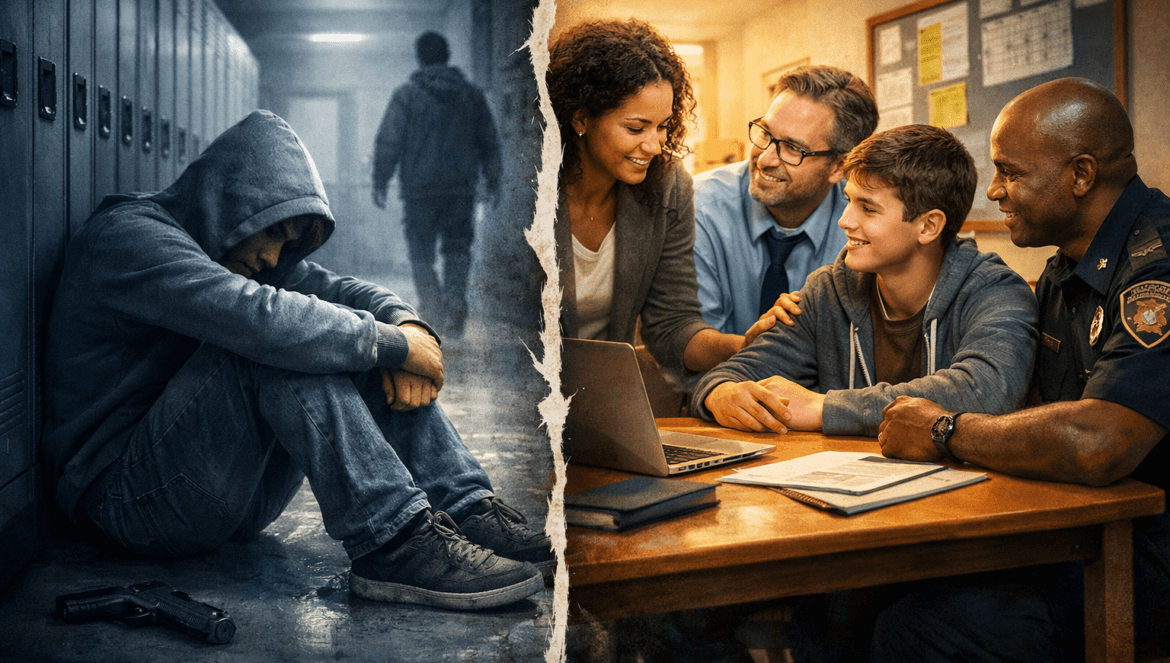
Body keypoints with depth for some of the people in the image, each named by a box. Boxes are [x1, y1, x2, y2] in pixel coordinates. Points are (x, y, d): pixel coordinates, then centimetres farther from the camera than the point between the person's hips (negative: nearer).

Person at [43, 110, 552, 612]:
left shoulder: (237, 249, 12)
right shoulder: (128, 235, -16)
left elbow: (339, 289, 4)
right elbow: (260, 317, -31)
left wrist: (408, 326, -18)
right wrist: (392, 343, -23)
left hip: (234, 493, 8)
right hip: (135, 497, -8)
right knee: (280, 344, -29)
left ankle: (469, 510, -15)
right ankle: (393, 542, -31)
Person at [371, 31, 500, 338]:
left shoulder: (406, 94, -2)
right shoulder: (472, 95, 8)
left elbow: (388, 143, -5)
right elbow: (489, 143, 12)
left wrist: (380, 183, 2)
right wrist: (492, 183, 20)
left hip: (418, 188, -2)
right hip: (461, 189, 2)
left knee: (421, 254, 8)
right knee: (457, 251, 9)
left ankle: (434, 308, -6)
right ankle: (455, 310, -3)